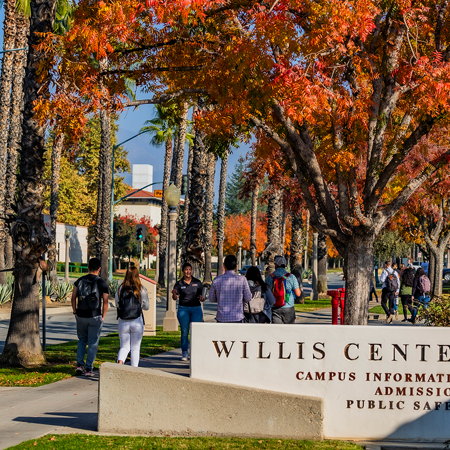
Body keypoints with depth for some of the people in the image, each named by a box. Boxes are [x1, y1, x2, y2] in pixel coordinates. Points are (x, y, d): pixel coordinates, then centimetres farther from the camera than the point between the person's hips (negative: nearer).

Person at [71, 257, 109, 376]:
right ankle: (88, 369, 2)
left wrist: (75, 313, 12)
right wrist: (103, 317, 4)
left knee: (82, 340, 19)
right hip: (95, 317, -3)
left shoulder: (79, 281, 3)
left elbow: (73, 298, 3)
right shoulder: (102, 283, -6)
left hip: (81, 316, 3)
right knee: (93, 343, 4)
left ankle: (79, 364, 6)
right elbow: (105, 302, -6)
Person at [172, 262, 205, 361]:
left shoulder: (197, 282, 6)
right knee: (184, 331, -1)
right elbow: (175, 297, -2)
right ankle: (184, 353, 6)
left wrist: (201, 298, -13)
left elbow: (200, 295, 10)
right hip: (183, 308, 0)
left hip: (196, 308, 0)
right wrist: (174, 294, -25)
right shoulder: (179, 284, 4)